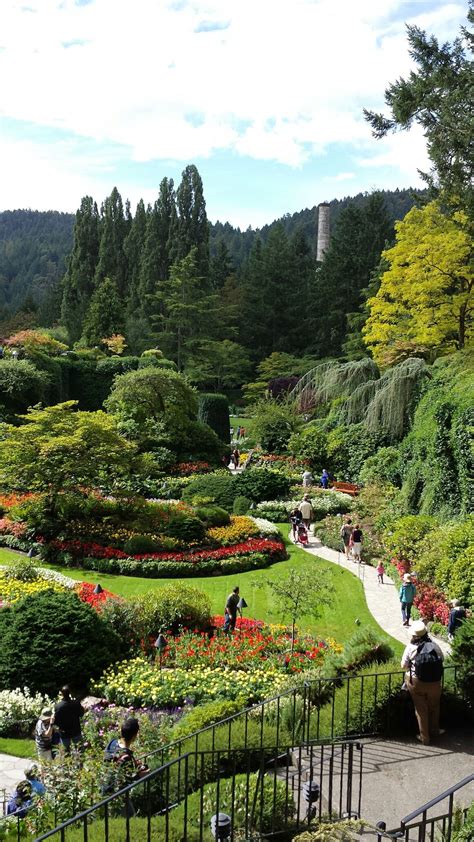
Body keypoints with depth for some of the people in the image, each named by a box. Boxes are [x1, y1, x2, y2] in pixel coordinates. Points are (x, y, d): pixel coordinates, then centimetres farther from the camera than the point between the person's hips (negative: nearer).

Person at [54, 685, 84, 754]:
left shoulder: (58, 707, -25)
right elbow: (81, 714, -2)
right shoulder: (76, 703, -19)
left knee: (66, 750, 17)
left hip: (64, 733, -2)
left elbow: (56, 722, -16)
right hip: (76, 732, 2)